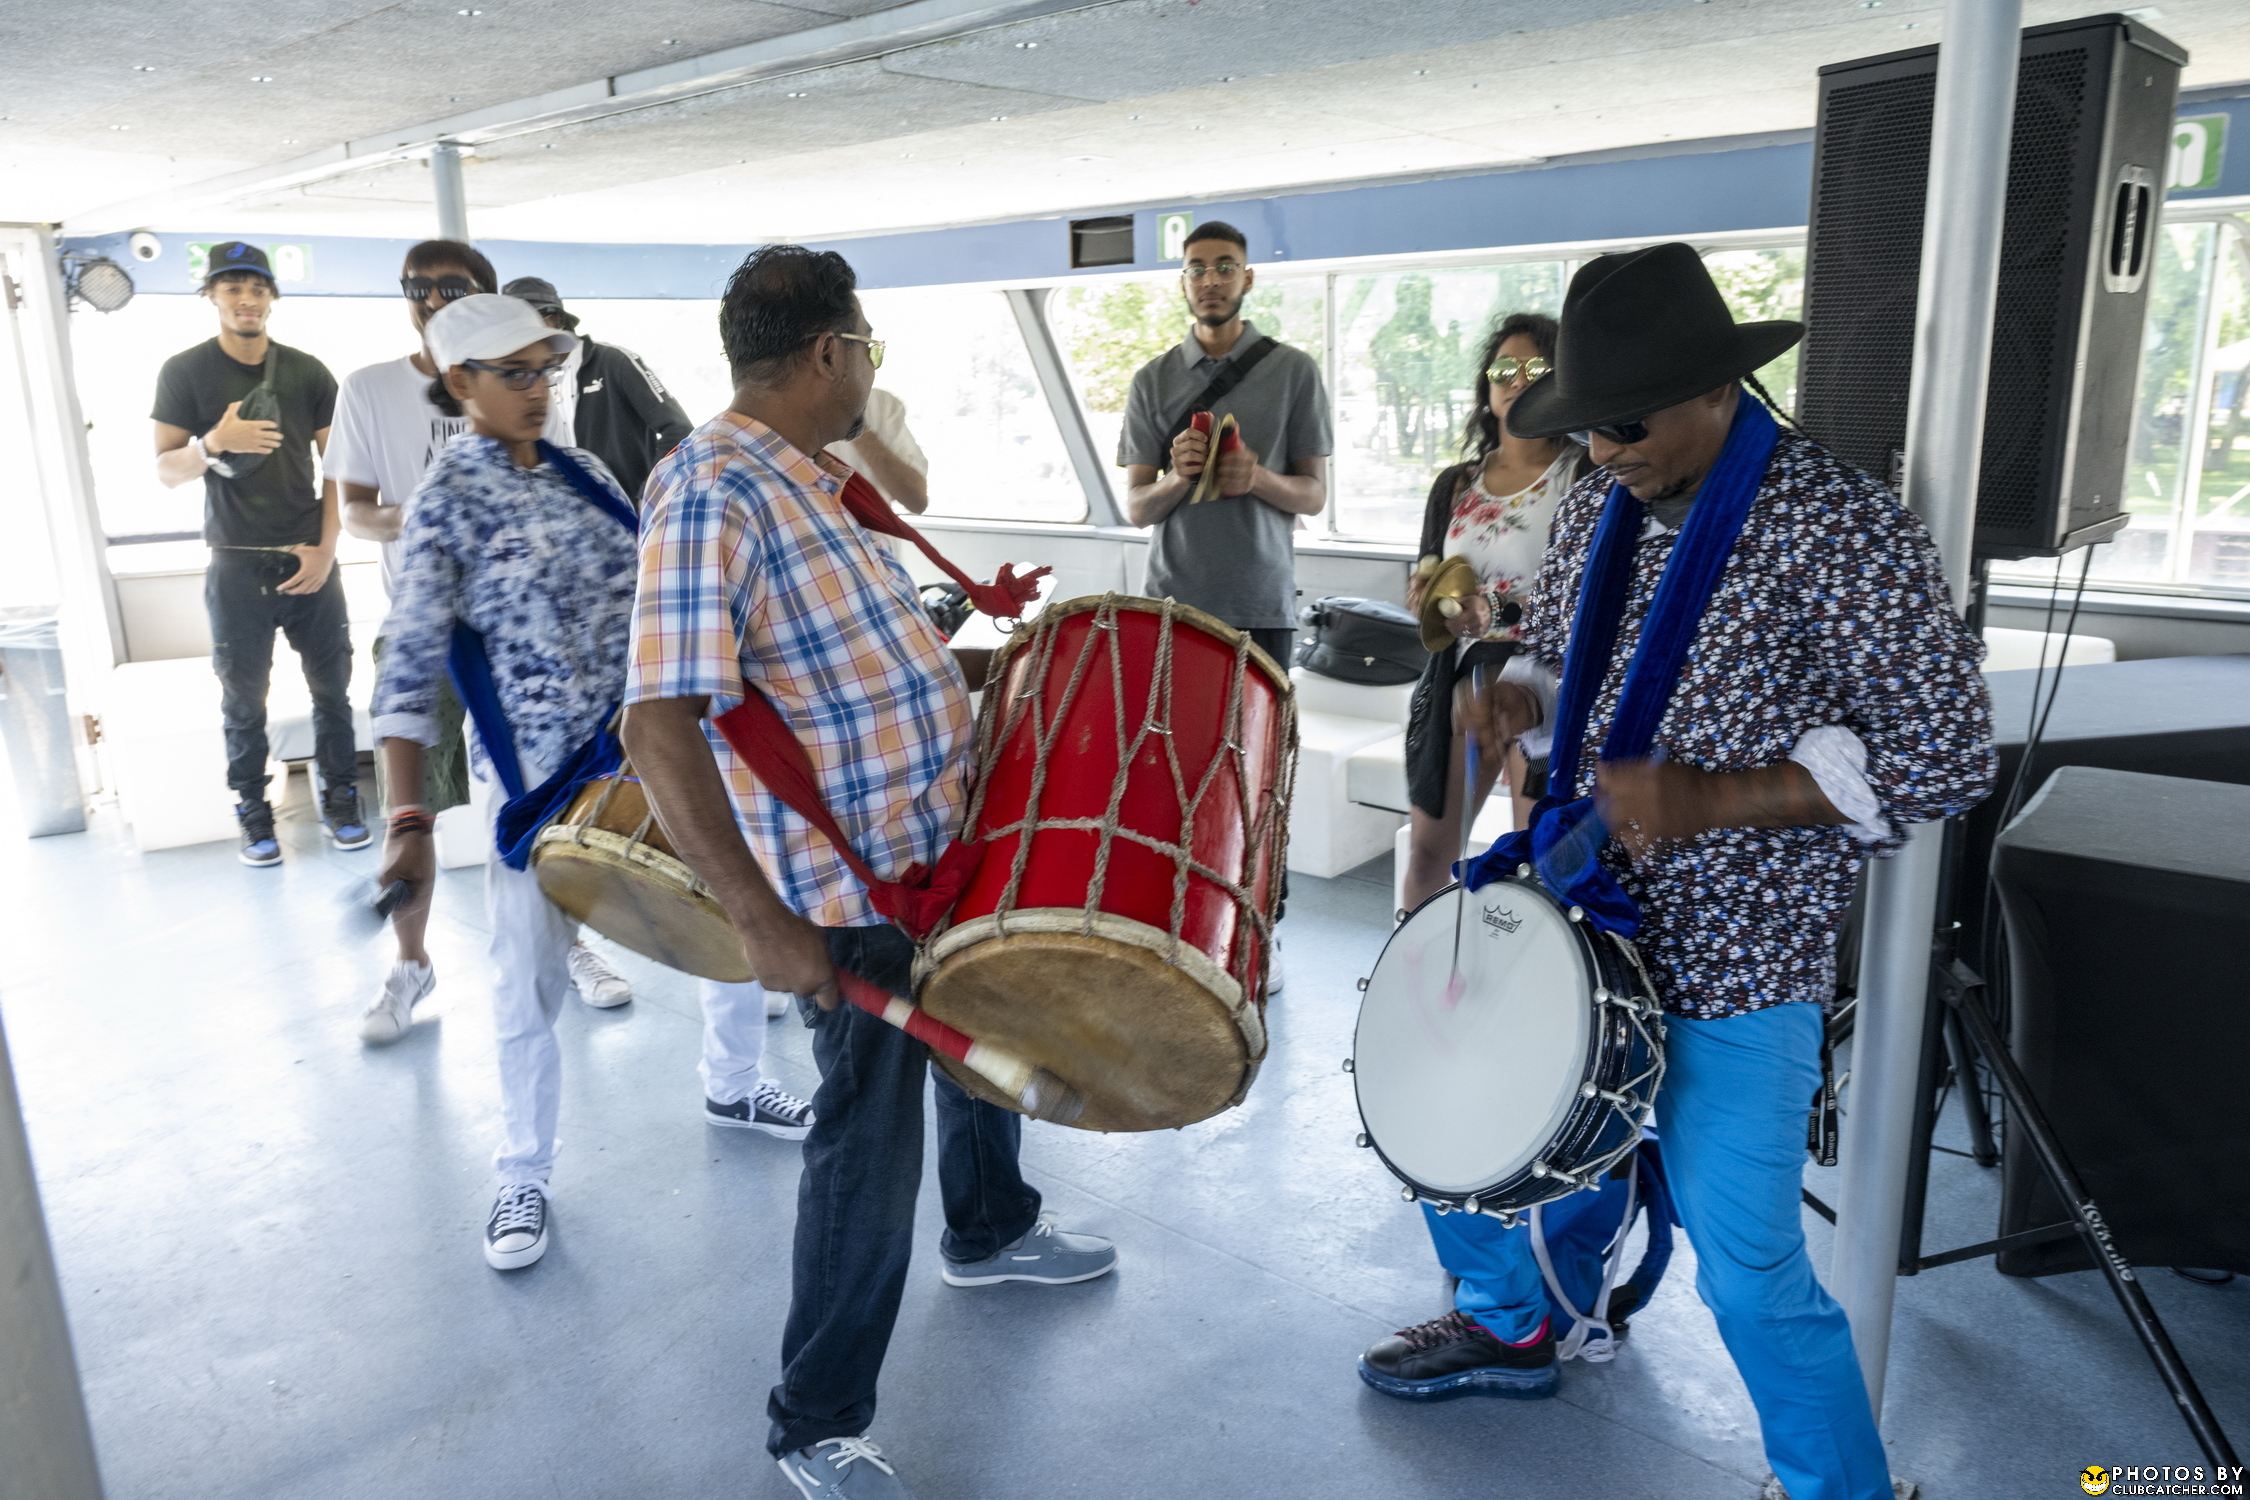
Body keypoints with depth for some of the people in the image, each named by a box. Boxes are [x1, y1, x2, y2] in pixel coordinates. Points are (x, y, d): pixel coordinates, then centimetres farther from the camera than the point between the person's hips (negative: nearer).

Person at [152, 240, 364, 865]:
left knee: (332, 686, 3)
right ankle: (252, 810, 13)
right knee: (245, 698, 2)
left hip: (308, 557, 2)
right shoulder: (184, 372, 0)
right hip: (237, 564, -1)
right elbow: (165, 472, 0)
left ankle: (340, 797, 16)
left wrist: (326, 548, -3)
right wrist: (213, 442, -21)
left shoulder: (308, 372, 5)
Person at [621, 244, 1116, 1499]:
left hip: (945, 841, 10)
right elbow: (660, 726, -31)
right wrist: (766, 922, -35)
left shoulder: (814, 479, 7)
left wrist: (977, 667, 13)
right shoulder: (712, 495, -23)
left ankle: (992, 1230, 56)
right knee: (872, 1139, 2)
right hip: (852, 887, -10)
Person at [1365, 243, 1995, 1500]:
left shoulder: (1843, 530, -17)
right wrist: (1517, 698, -7)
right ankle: (1508, 1325, 45)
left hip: (1733, 958, -7)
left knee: (1747, 1265, -2)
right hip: (1571, 899, 7)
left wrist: (1710, 800, -26)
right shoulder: (1599, 512, 4)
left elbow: (1946, 757, -18)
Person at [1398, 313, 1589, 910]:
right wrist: (1427, 590, -10)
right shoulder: (1455, 485, 11)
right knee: (1429, 844, 12)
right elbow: (1425, 576, 15)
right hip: (1463, 670, 5)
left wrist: (1498, 609, -26)